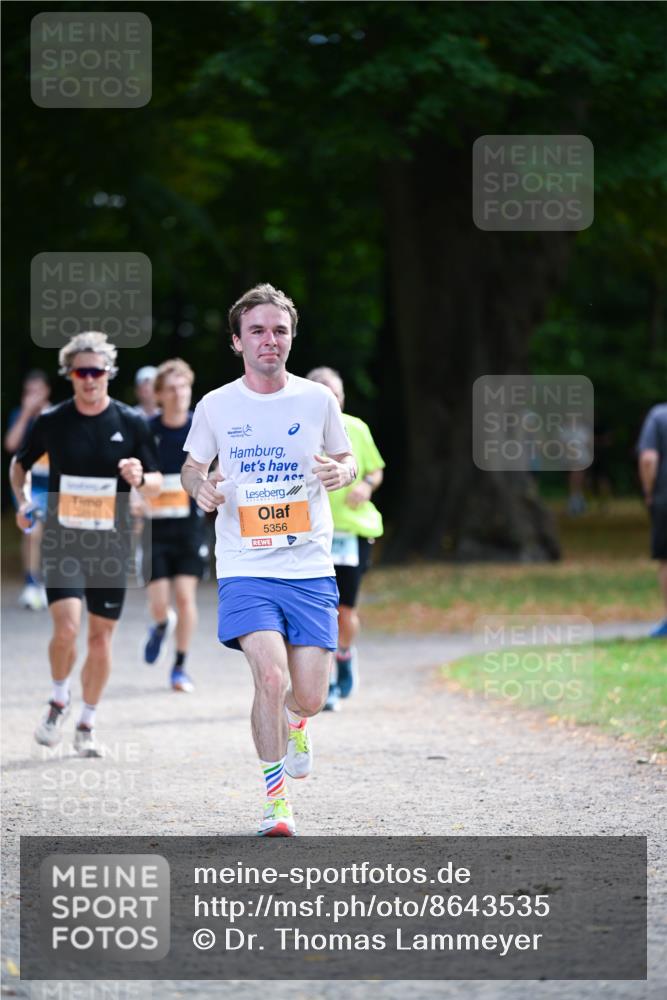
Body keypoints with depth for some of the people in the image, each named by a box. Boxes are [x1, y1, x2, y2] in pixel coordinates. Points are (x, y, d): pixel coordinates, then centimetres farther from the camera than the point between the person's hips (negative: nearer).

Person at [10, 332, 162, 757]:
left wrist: (140, 479, -18)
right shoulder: (52, 421, -1)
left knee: (101, 636, 6)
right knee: (67, 629, -17)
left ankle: (87, 725, 22)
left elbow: (157, 484, 4)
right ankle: (60, 701, 11)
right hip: (63, 542, -1)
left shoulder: (132, 423, -1)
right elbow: (20, 463, 16)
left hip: (111, 543, 1)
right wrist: (23, 498, -2)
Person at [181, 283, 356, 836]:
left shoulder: (317, 399, 2)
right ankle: (276, 797, -3)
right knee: (271, 676, -21)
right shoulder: (216, 406, 1)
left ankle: (295, 720, 40)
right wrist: (199, 486, -8)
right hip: (245, 568, -1)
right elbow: (192, 466, 15)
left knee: (309, 697, -1)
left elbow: (346, 460, 16)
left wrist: (341, 472, -8)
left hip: (310, 567, 1)